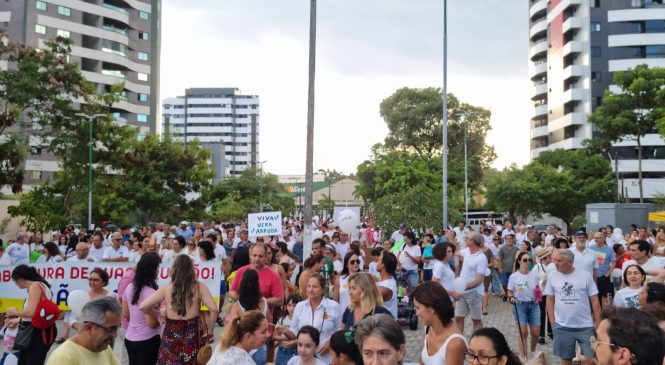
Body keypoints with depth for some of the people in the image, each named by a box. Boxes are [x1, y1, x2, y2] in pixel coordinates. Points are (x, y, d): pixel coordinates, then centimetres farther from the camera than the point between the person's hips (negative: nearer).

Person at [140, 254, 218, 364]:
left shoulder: (167, 288, -4)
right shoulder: (199, 287, -6)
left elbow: (142, 307, -5)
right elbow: (214, 310, -16)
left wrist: (158, 314, 13)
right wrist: (209, 332, -3)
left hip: (171, 336, 1)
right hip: (191, 337, 0)